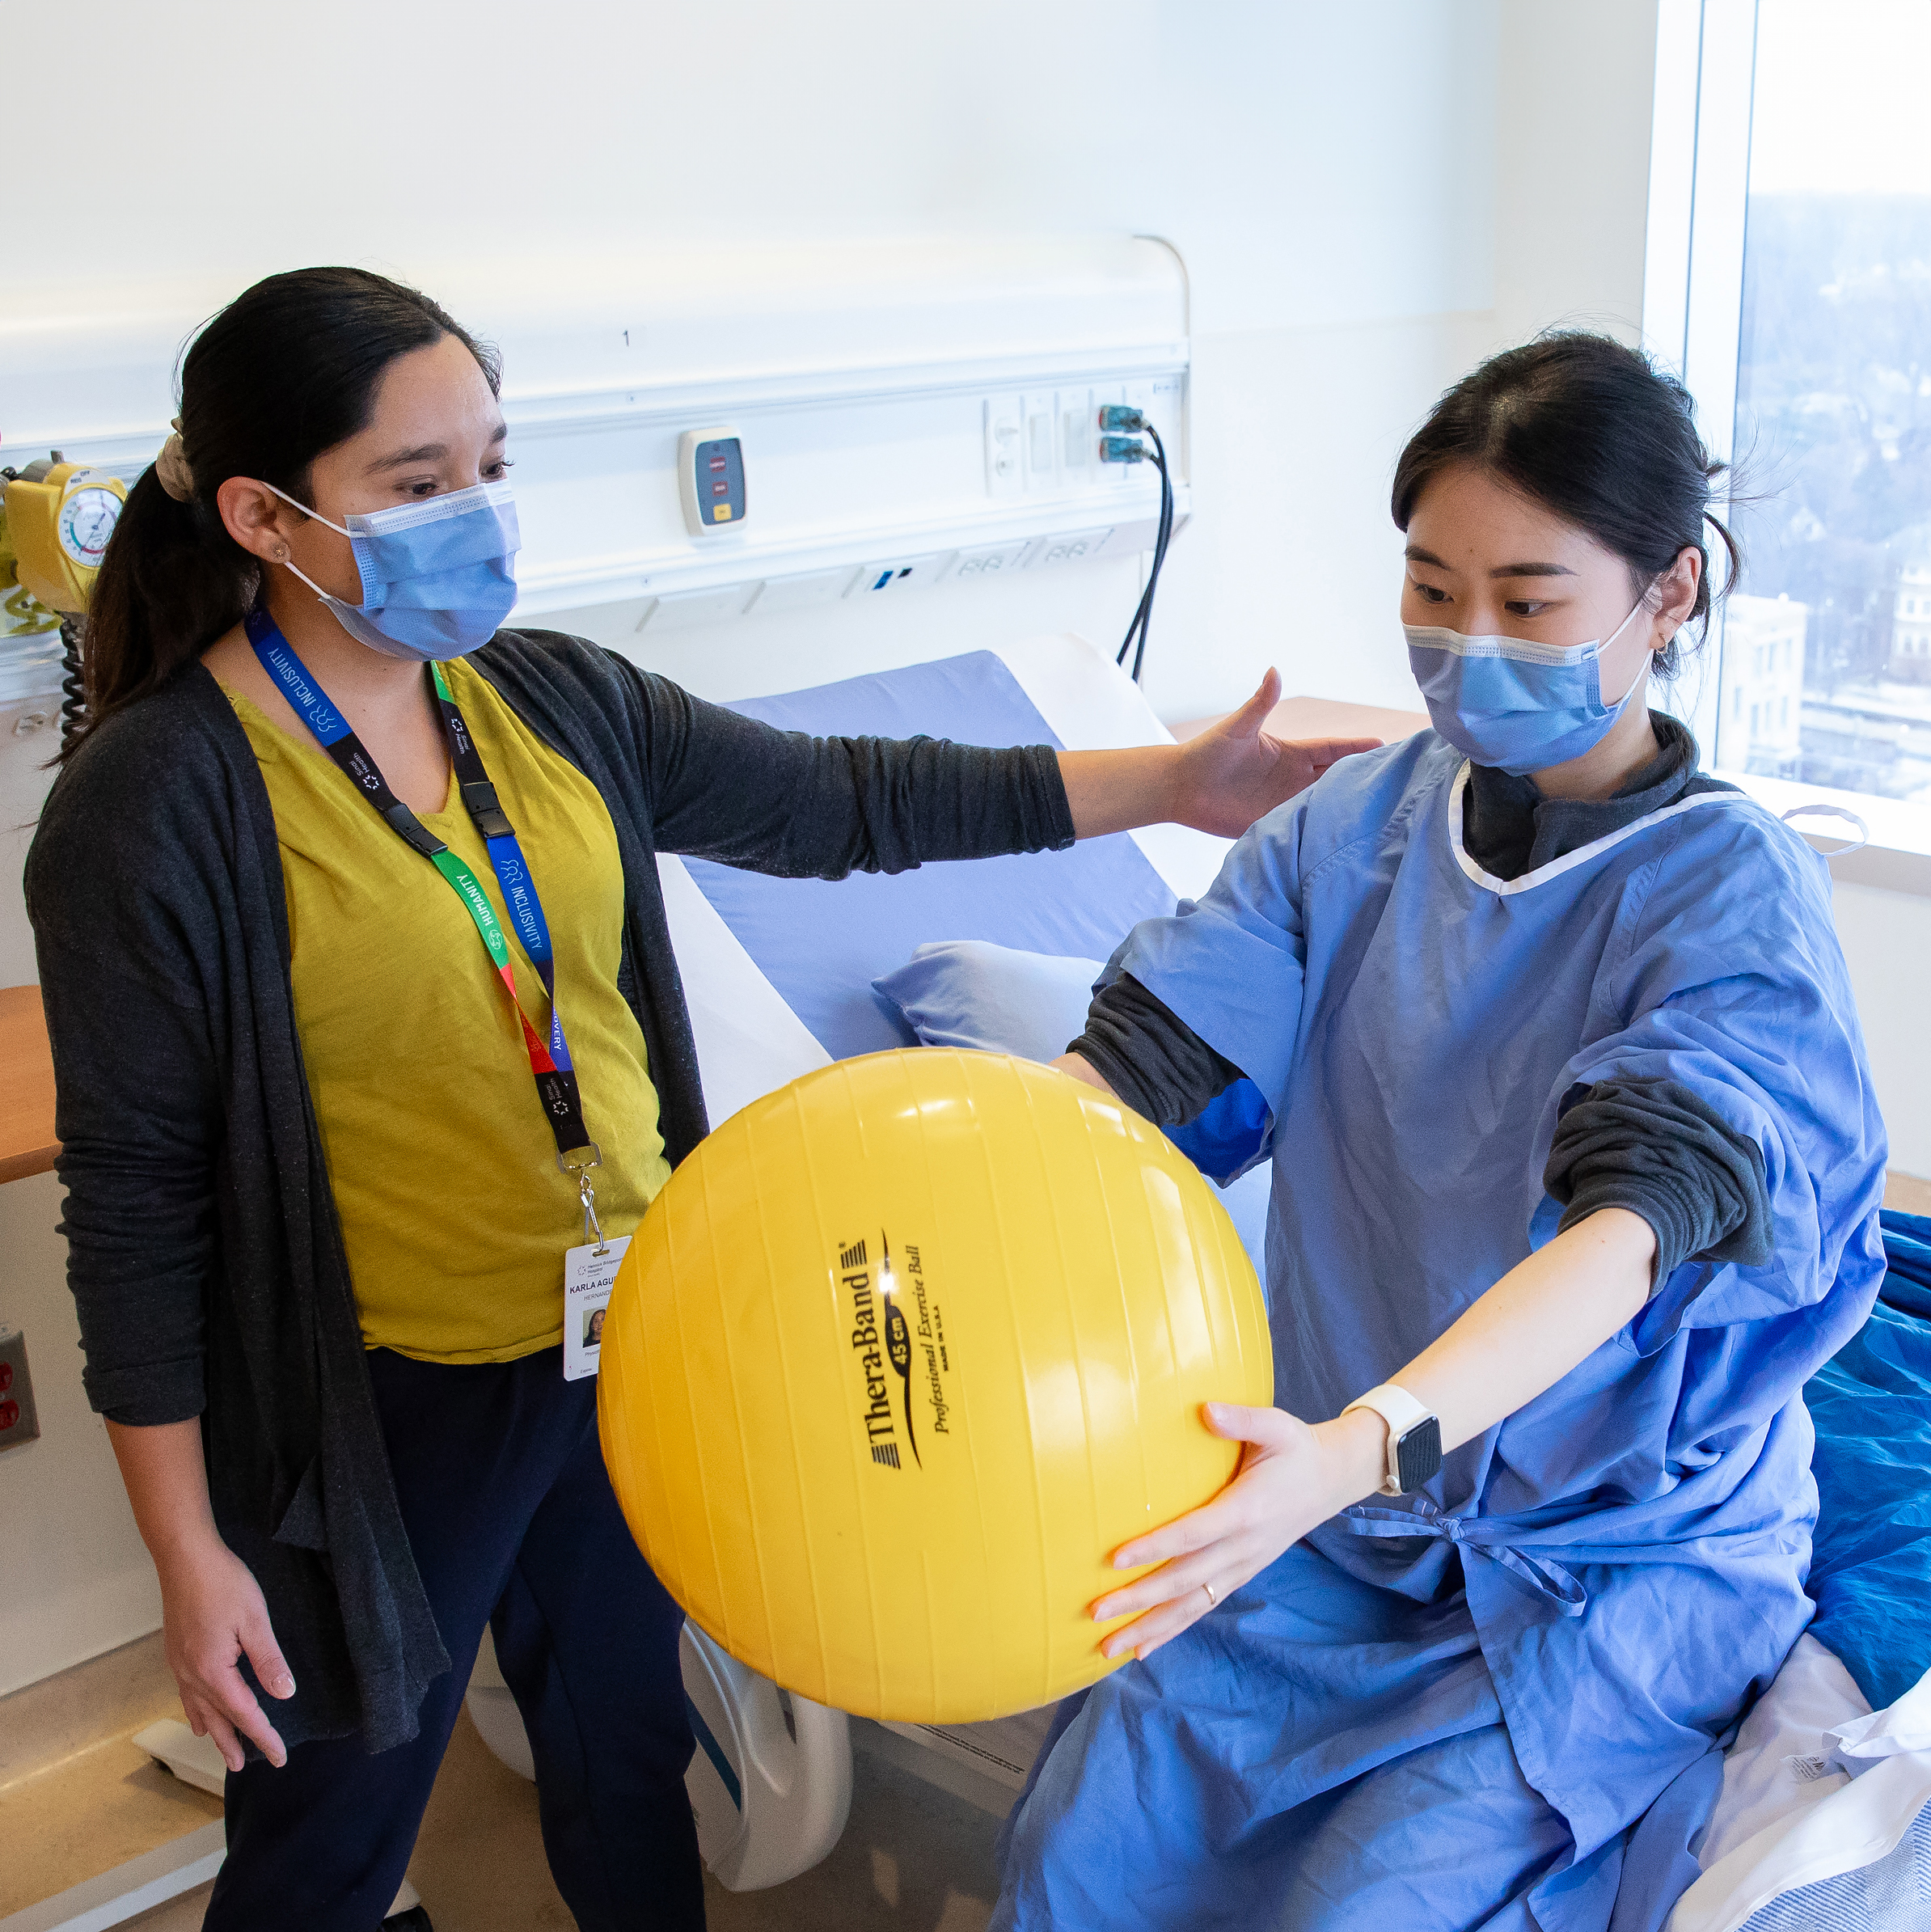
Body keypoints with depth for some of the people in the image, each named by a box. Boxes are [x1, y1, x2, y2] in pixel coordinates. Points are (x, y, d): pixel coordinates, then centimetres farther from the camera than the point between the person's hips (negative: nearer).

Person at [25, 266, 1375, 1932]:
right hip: (390, 1415, -5)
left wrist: (1173, 783, -1)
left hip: (628, 1353, 5)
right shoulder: (157, 808, -19)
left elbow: (839, 802, 3)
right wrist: (191, 1555, -11)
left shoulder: (554, 701, -2)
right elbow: (136, 1205, -15)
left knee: (626, 1754, 26)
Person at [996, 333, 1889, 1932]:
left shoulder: (1737, 893, -17)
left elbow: (1634, 1218, -32)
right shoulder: (1357, 823, -3)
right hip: (1344, 1499, 4)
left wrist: (1365, 1442, -49)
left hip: (1612, 1558, -3)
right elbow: (1134, 1051, -13)